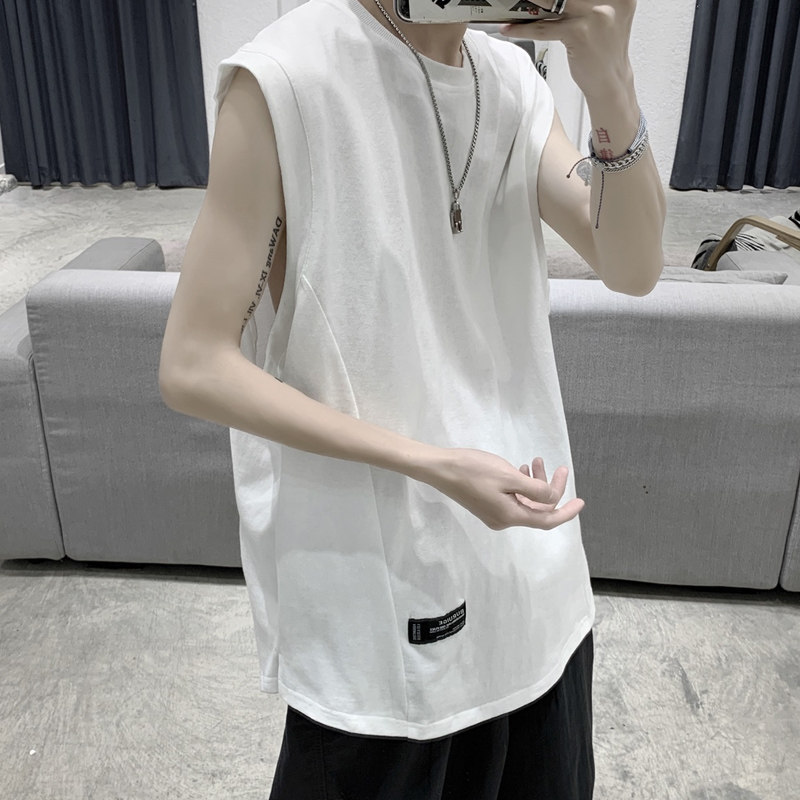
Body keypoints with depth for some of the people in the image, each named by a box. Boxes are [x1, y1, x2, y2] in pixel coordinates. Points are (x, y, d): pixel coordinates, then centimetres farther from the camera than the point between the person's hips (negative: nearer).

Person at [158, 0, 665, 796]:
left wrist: (609, 81, -21)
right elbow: (192, 367, -17)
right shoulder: (286, 77, -17)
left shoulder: (513, 79, 1)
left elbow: (633, 269, -5)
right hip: (375, 586, -5)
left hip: (528, 560, 6)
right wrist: (432, 464, -21)